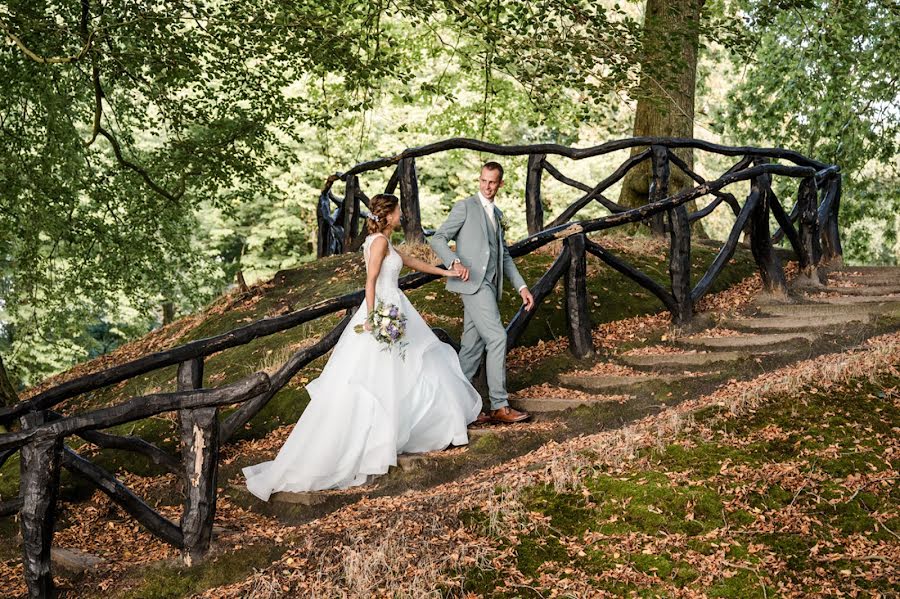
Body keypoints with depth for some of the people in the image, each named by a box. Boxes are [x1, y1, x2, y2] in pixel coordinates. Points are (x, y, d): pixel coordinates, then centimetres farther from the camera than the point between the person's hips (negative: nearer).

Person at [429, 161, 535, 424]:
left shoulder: (497, 214, 23)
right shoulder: (465, 206, -1)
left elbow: (504, 255, 23)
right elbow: (437, 239, -7)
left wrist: (522, 286, 14)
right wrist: (455, 262, -26)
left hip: (489, 286, 8)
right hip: (473, 282, -8)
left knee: (472, 346, 7)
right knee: (497, 338, -14)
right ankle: (500, 406, -10)